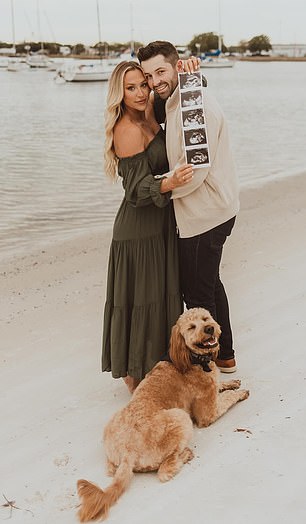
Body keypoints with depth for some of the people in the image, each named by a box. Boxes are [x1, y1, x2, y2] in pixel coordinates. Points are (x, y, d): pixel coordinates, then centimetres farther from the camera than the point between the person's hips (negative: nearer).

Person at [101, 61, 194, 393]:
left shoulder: (147, 118, 5)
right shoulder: (128, 131, -21)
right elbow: (139, 190, -22)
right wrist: (170, 183, -40)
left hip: (159, 223, 9)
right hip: (139, 230, -9)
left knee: (161, 294, 18)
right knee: (140, 299, 1)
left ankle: (155, 360, 34)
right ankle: (135, 373, 16)